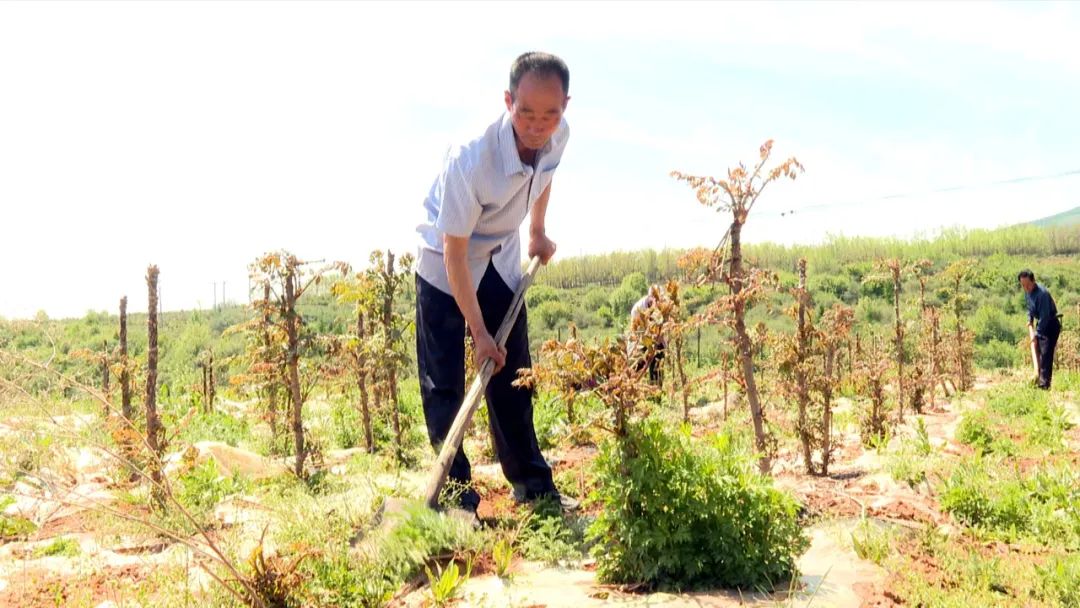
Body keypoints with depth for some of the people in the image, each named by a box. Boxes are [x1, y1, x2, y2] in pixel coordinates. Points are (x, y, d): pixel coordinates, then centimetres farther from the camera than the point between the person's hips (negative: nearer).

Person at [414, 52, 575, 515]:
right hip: (445, 258, -5)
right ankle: (456, 496, 3)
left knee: (512, 373, 9)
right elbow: (455, 253, -29)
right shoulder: (470, 160, -37)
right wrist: (480, 332, -25)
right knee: (444, 384, -5)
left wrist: (538, 231, 14)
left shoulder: (557, 136, -18)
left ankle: (533, 486, 19)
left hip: (501, 257, 5)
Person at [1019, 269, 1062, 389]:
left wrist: (1037, 334, -26)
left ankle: (1044, 383, -18)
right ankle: (1040, 379, 18)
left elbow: (1044, 316, -29)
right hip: (1041, 323, 9)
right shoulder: (1027, 292, -1)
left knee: (1046, 354, -16)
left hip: (1051, 324, -9)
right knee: (1038, 353, 10)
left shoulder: (1042, 293, -29)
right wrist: (1030, 319, 7)